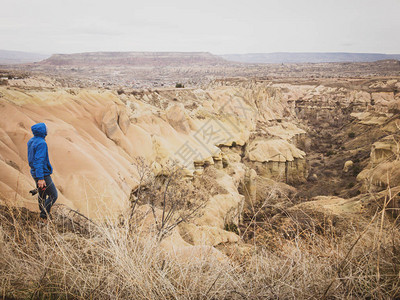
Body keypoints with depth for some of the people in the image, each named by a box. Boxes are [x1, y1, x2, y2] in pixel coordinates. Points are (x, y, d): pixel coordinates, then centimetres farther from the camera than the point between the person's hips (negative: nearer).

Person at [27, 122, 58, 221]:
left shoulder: (31, 141, 6)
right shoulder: (41, 143, -23)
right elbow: (39, 161, -27)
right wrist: (41, 178, -28)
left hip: (34, 172, 10)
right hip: (43, 174, -10)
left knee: (42, 194, 22)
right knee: (53, 195, -1)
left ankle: (43, 214, 35)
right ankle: (44, 215, 2)